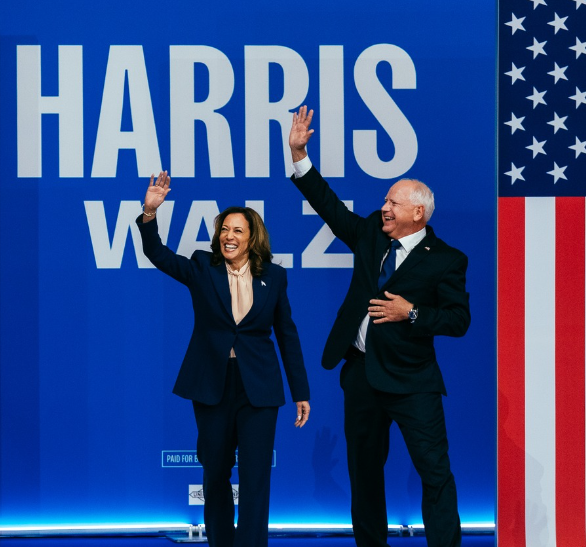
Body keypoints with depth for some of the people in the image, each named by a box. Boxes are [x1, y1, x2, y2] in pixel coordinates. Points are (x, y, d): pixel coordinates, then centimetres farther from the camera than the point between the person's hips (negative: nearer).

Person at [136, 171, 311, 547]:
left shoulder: (273, 277, 3)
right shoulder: (202, 269, 1)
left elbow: (287, 335, 6)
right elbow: (157, 254, -14)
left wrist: (301, 392, 5)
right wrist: (150, 212, -32)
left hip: (258, 388, -1)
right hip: (211, 385, 1)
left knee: (255, 477, -4)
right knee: (215, 473, 11)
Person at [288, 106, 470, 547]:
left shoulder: (445, 260, -8)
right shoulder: (371, 234, 7)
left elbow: (459, 319, -9)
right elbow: (329, 205, 11)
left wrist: (411, 313, -20)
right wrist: (299, 154, 4)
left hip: (410, 379, -6)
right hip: (362, 371, 6)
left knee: (435, 470, -9)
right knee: (364, 469, 14)